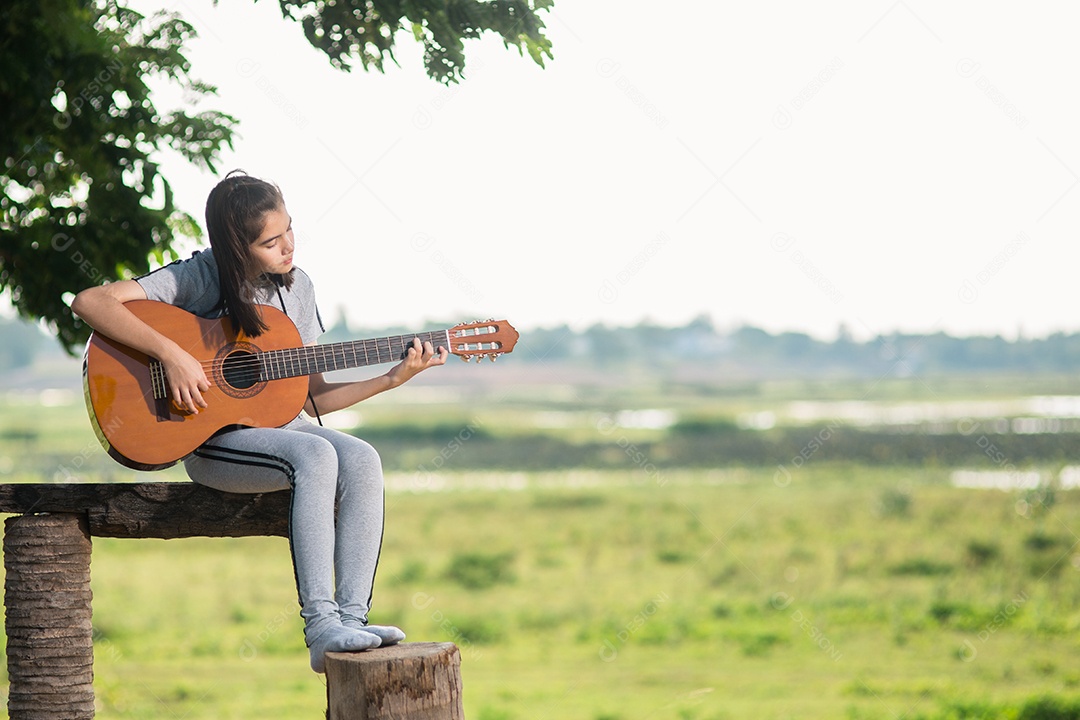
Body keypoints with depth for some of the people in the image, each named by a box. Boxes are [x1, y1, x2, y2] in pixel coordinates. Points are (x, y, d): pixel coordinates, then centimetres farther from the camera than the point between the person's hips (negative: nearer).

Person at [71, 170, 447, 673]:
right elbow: (89, 303, -20)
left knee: (362, 461, -25)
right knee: (315, 455, -34)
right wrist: (170, 353, -27)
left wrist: (390, 379, -4)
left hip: (280, 426, 6)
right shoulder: (200, 278, -9)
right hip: (212, 441, -6)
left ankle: (351, 617, -30)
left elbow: (312, 397, 9)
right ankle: (320, 628, -37)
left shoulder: (295, 286, 8)